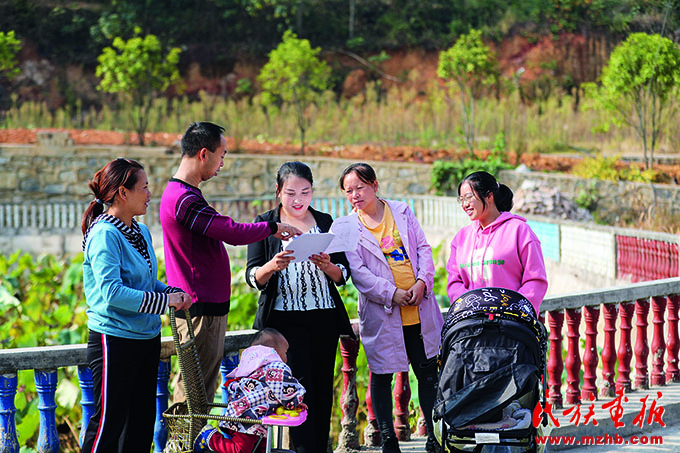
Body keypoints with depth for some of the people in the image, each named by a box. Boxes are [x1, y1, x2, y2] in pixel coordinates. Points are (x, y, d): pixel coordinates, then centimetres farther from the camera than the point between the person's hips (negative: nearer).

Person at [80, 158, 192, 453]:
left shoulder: (141, 233, 10)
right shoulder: (104, 235, -16)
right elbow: (112, 292, -25)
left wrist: (174, 293, 3)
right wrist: (164, 300, -20)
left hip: (148, 338, 9)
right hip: (115, 338, -9)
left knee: (142, 419, 14)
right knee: (109, 423, -4)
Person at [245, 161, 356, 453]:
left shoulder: (325, 222, 13)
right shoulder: (265, 224, 6)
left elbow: (343, 275, 10)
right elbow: (253, 277, -1)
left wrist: (327, 266, -13)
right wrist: (271, 267, -23)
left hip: (324, 317, 3)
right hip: (284, 317, -3)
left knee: (322, 390, 2)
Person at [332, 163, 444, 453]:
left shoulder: (402, 212, 9)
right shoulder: (345, 227, 0)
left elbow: (423, 248, 7)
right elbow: (357, 271, -8)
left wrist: (422, 282, -10)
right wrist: (392, 293, -17)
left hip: (419, 309, 2)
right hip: (381, 315, -2)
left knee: (428, 372, 7)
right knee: (381, 376, 4)